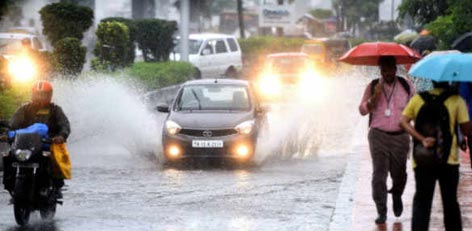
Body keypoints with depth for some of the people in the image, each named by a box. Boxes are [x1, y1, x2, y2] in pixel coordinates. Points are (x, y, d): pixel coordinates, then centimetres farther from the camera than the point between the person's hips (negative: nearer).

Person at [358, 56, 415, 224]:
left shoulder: (406, 86, 5)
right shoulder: (373, 86, 5)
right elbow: (363, 110, 2)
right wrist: (374, 97, -13)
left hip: (400, 136, 1)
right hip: (378, 136, -1)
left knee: (399, 173, 5)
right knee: (379, 174, -8)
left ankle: (396, 196, 38)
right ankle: (381, 212, -4)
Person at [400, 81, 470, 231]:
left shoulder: (418, 99, 5)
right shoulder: (456, 100, -3)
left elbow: (403, 122, -5)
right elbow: (466, 130, -7)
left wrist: (422, 139, -13)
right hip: (448, 160, -1)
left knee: (421, 201, 4)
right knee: (450, 202, 12)